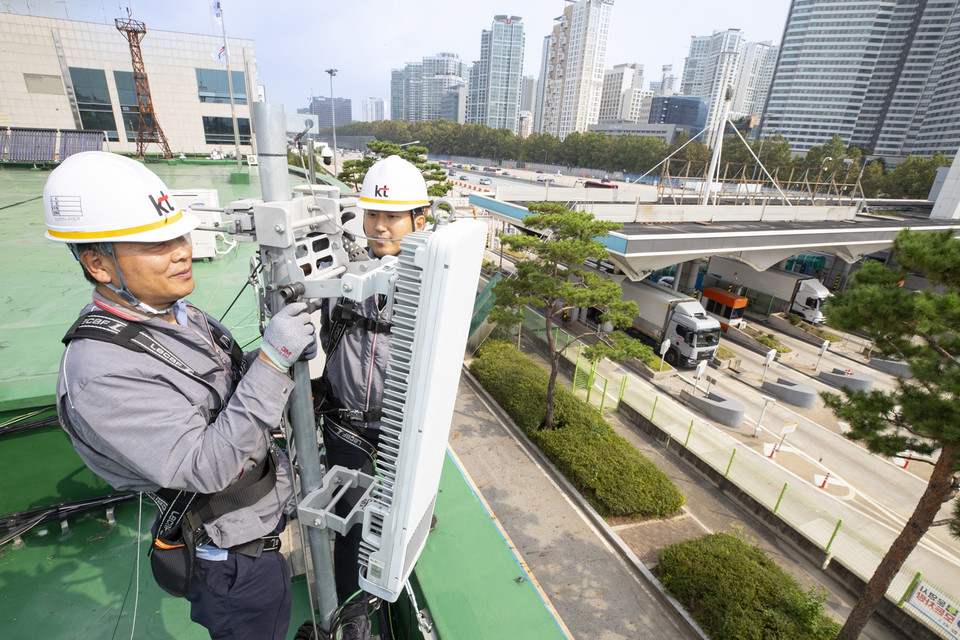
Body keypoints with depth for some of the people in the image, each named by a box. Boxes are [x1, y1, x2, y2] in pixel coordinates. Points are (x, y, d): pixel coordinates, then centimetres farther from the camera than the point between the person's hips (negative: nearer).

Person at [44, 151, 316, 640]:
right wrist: (272, 361, -39)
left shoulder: (177, 314, -3)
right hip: (235, 560, -7)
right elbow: (205, 469, -33)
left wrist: (286, 349, -9)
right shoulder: (100, 371, -30)